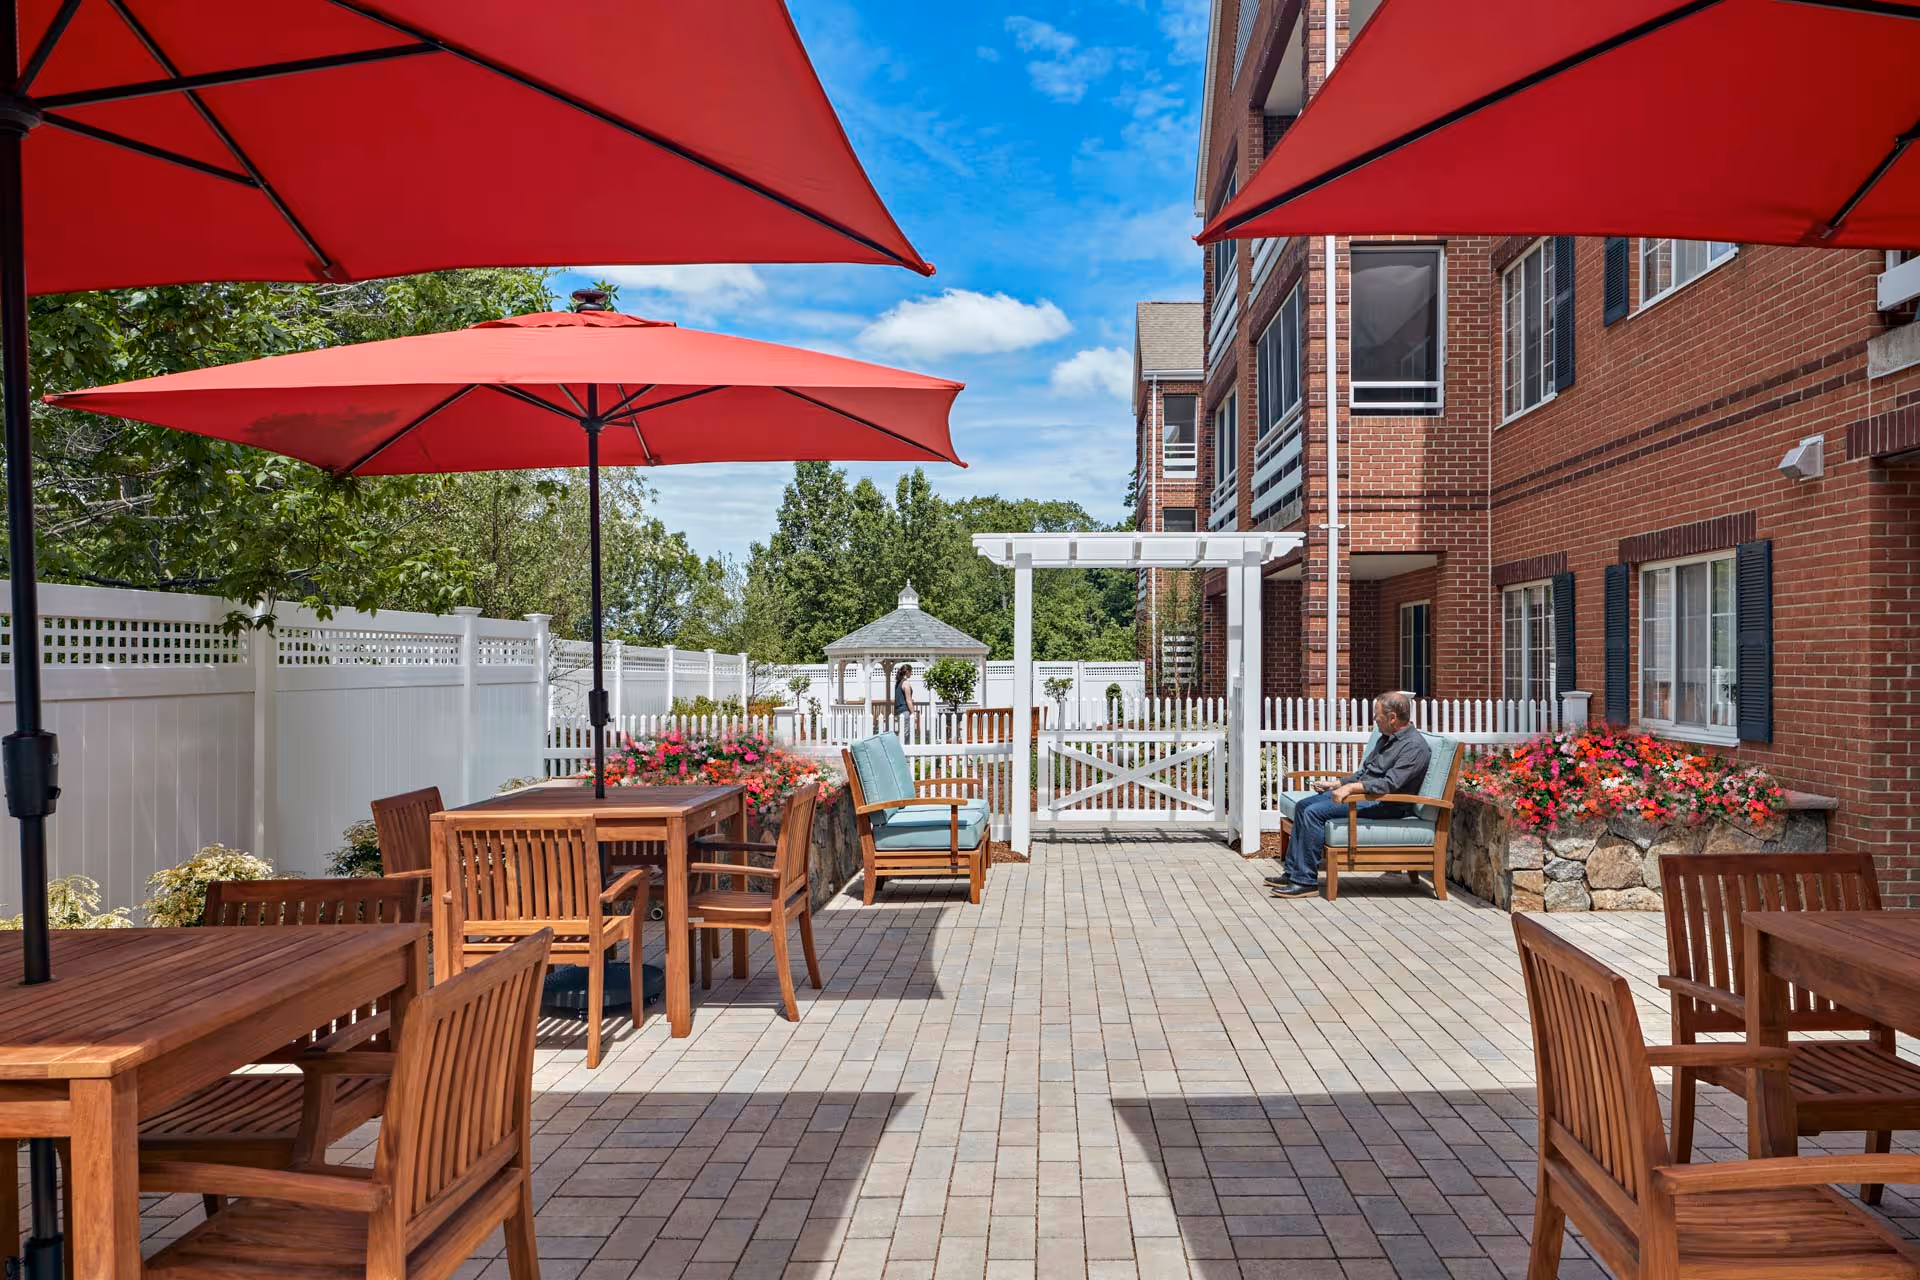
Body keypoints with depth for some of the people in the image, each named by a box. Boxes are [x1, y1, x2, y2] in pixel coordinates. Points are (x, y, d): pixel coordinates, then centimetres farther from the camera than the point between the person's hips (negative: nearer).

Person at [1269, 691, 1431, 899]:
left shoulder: (1415, 746, -15)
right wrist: (1336, 784, 19)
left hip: (1384, 805, -10)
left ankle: (1306, 880, -19)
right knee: (1303, 806, 3)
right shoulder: (1387, 738, 17)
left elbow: (1390, 784, -26)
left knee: (1314, 812, -23)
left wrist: (1351, 787, -30)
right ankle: (1292, 872, 4)